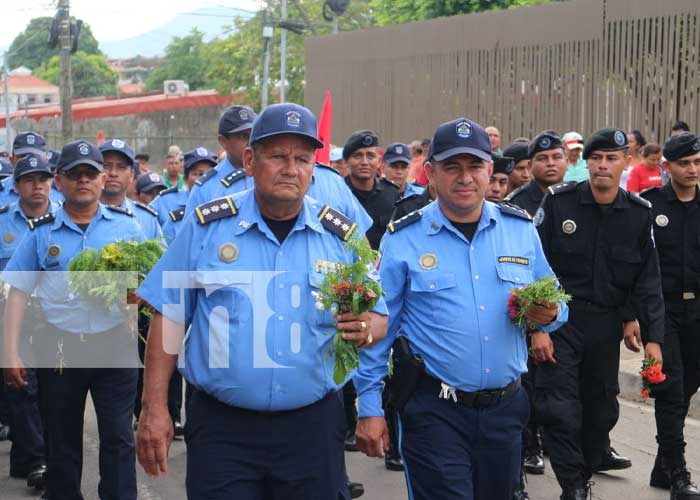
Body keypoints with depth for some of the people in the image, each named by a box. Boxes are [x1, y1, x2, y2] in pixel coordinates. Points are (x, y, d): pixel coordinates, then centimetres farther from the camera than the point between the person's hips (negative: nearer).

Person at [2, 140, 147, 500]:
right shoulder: (40, 232, 3)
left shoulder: (126, 225, 3)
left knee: (118, 437, -1)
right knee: (62, 439, 12)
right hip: (60, 348, 1)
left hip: (114, 346, -1)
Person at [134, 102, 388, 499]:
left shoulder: (342, 237, 3)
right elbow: (170, 317, 1)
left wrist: (367, 327, -16)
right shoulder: (207, 226, -1)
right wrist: (155, 408, -3)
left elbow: (377, 317, 8)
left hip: (312, 427, 2)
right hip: (221, 427, -1)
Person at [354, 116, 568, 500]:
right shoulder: (403, 239, -5)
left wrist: (550, 314, -11)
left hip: (505, 407, 4)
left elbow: (553, 301, 13)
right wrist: (369, 408, -5)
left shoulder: (521, 230, 5)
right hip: (434, 411, -4)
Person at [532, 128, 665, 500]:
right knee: (559, 406, -8)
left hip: (606, 322, 3)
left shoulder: (639, 214, 0)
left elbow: (647, 280, 3)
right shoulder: (558, 202, -8)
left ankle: (595, 456, 42)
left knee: (601, 400, 17)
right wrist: (537, 327, -12)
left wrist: (653, 337, -4)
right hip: (560, 318, -3)